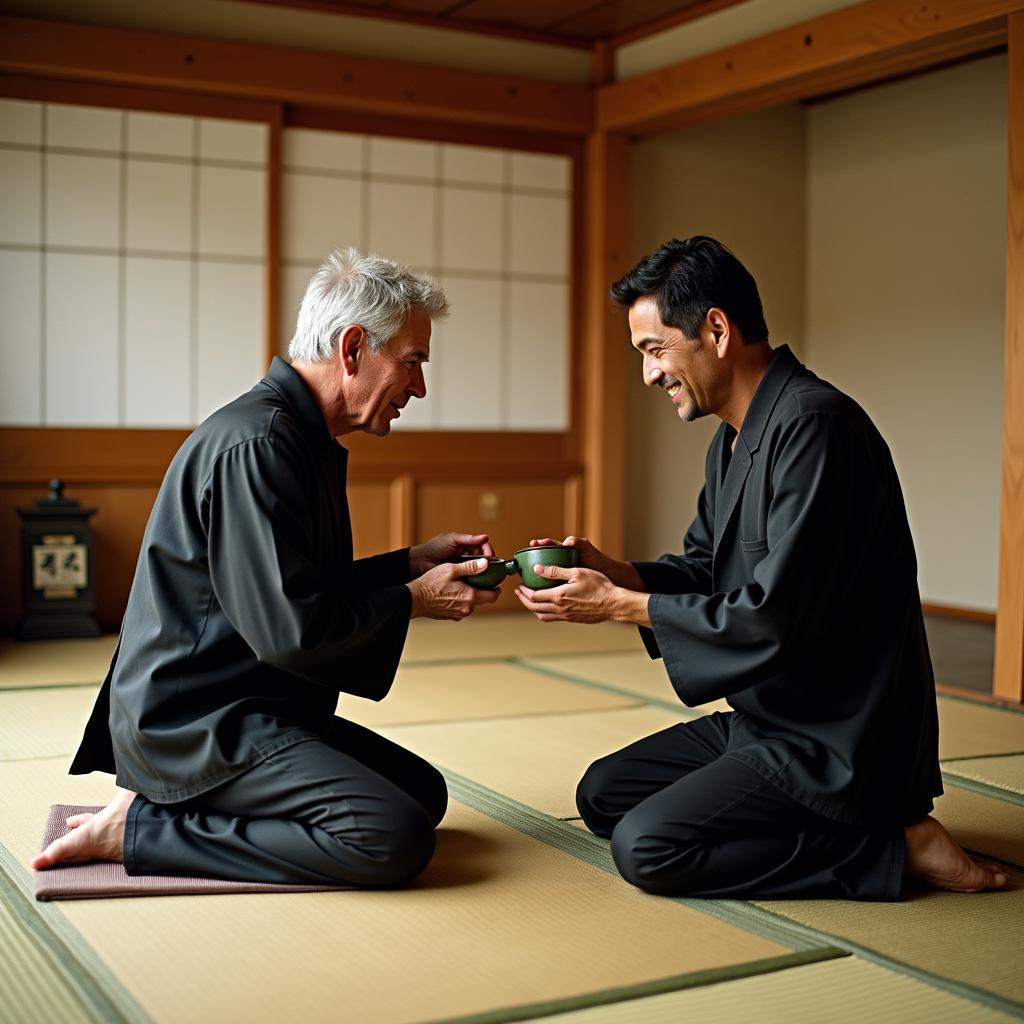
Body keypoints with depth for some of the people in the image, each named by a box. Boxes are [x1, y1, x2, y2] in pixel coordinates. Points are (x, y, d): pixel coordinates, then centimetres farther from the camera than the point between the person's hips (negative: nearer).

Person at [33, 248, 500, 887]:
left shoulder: (302, 438, 13)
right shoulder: (257, 445, -21)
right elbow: (290, 631, -24)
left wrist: (411, 563, 12)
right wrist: (412, 600, -10)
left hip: (249, 709, 11)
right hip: (193, 723, -11)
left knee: (426, 791, 11)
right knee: (395, 840, -22)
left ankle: (166, 801, 9)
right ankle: (137, 829, -9)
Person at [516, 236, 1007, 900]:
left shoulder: (813, 425, -23)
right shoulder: (734, 440, 10)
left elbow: (777, 619, -27)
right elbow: (702, 568, 16)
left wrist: (619, 605, -18)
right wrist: (612, 572, -4)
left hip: (841, 741, -10)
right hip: (770, 720, 10)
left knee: (645, 847, -19)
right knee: (603, 795, 11)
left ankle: (893, 842, -7)